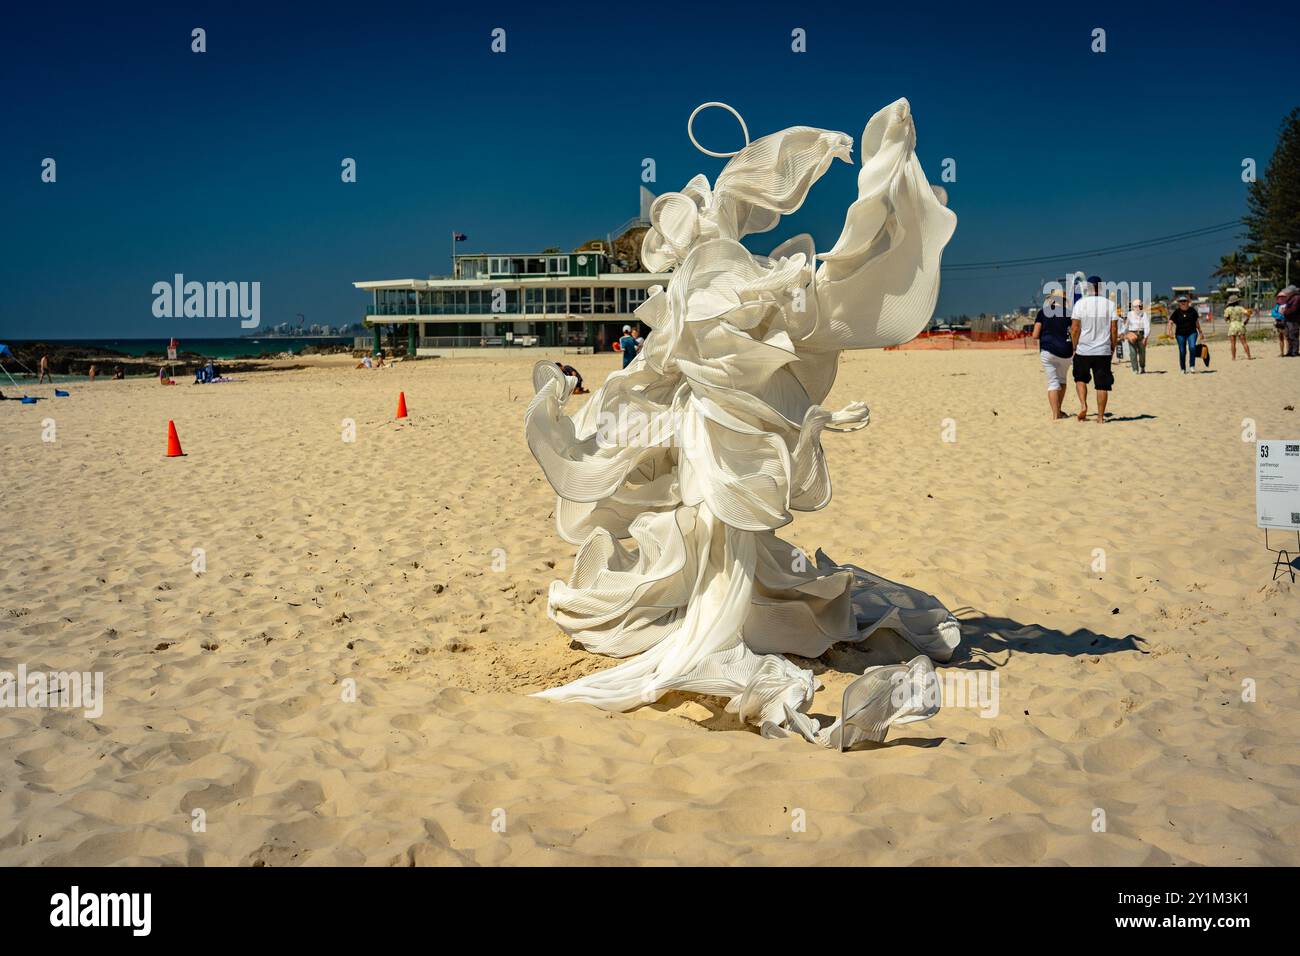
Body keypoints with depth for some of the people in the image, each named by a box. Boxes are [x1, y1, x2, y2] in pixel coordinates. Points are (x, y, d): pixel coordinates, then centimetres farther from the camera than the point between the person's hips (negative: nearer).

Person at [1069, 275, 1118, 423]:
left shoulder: (1080, 303, -4)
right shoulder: (1110, 304, 1)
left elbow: (1074, 328, -7)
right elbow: (1114, 329, -1)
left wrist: (1074, 347, 5)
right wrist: (1113, 347, 11)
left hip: (1083, 350, -1)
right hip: (1103, 351, 1)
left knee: (1080, 379, 19)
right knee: (1102, 384, 5)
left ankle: (1083, 405, -2)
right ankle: (1101, 417, 5)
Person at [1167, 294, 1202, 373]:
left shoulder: (1192, 310, 4)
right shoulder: (1176, 312, 0)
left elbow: (1197, 321, 14)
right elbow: (1171, 322, -3)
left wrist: (1200, 331, 19)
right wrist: (1170, 332, -18)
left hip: (1192, 332, 0)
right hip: (1180, 334, 0)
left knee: (1192, 348, -20)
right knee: (1182, 352, 1)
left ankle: (1192, 366, -10)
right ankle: (1183, 369, 15)